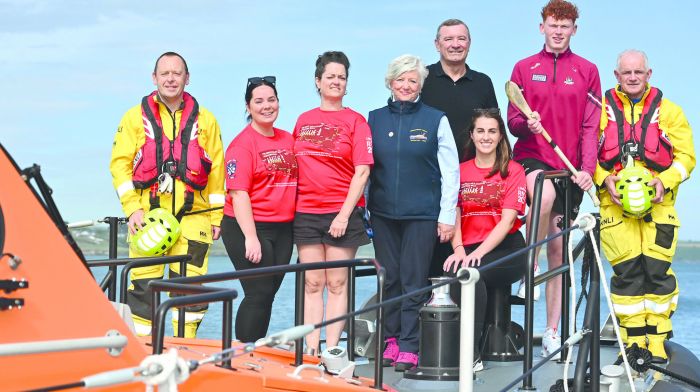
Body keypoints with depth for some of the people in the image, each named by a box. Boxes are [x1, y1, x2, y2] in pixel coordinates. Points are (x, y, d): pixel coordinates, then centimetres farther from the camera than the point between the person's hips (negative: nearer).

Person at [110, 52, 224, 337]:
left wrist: (216, 216, 7)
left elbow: (216, 170, 13)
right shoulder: (135, 117, 10)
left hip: (193, 214, 1)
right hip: (147, 214, -1)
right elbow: (120, 164, 4)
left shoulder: (205, 120, 13)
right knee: (143, 285, -3)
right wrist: (132, 207, -8)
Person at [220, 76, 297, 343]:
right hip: (248, 228, -7)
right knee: (259, 294, -9)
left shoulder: (288, 140, 12)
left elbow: (294, 183, 21)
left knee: (269, 294, 9)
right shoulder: (243, 144, -8)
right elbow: (238, 193, -14)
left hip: (283, 230, 7)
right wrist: (251, 237, -19)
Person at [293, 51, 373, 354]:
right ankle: (311, 350, 6)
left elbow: (362, 171, -5)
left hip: (341, 214, -3)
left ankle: (331, 350, 3)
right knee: (312, 284, 4)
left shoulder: (356, 121, 1)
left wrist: (345, 214, -12)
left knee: (337, 284, 0)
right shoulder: (303, 121, 12)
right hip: (306, 212, 3)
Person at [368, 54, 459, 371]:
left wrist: (447, 217, -2)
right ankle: (391, 340, 16)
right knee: (388, 279, 6)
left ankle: (409, 347, 2)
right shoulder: (374, 119, 9)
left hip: (421, 214, -3)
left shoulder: (436, 120, 2)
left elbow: (450, 172, 2)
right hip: (382, 214, 3)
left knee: (414, 281, -3)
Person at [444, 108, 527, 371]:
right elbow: (454, 215, 8)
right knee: (454, 271, -33)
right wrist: (458, 249, -13)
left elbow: (508, 219, -7)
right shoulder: (460, 171, 16)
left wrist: (478, 252, -21)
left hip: (506, 248, -3)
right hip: (469, 251, 3)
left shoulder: (513, 171, 4)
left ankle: (471, 352, -29)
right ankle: (471, 351, -27)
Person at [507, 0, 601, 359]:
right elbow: (513, 121, 5)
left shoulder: (587, 71, 7)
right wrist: (526, 125, -19)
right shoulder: (524, 68, 7)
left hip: (570, 168, 1)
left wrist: (587, 169, -10)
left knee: (557, 248, 4)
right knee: (545, 195, -37)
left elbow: (591, 126, 2)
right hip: (531, 158, -1)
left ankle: (552, 331, 10)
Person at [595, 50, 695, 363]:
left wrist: (665, 182, -10)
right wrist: (605, 180, -10)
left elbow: (685, 155, 6)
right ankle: (633, 342, 5)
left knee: (657, 270, -7)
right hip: (616, 202, 0)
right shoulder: (601, 110, 9)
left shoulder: (668, 111, 10)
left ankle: (657, 342, 1)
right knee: (626, 271, -3)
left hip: (658, 203, 0)